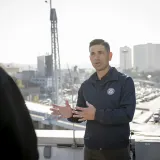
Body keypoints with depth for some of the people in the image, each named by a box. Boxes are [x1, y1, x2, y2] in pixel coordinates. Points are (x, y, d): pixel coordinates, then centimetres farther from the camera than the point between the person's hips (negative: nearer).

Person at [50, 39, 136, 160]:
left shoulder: (125, 81, -7)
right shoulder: (86, 85, 7)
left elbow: (127, 114, -18)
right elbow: (81, 115, 12)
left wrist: (97, 115, -27)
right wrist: (71, 114, -10)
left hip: (117, 150, -4)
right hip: (91, 150, 4)